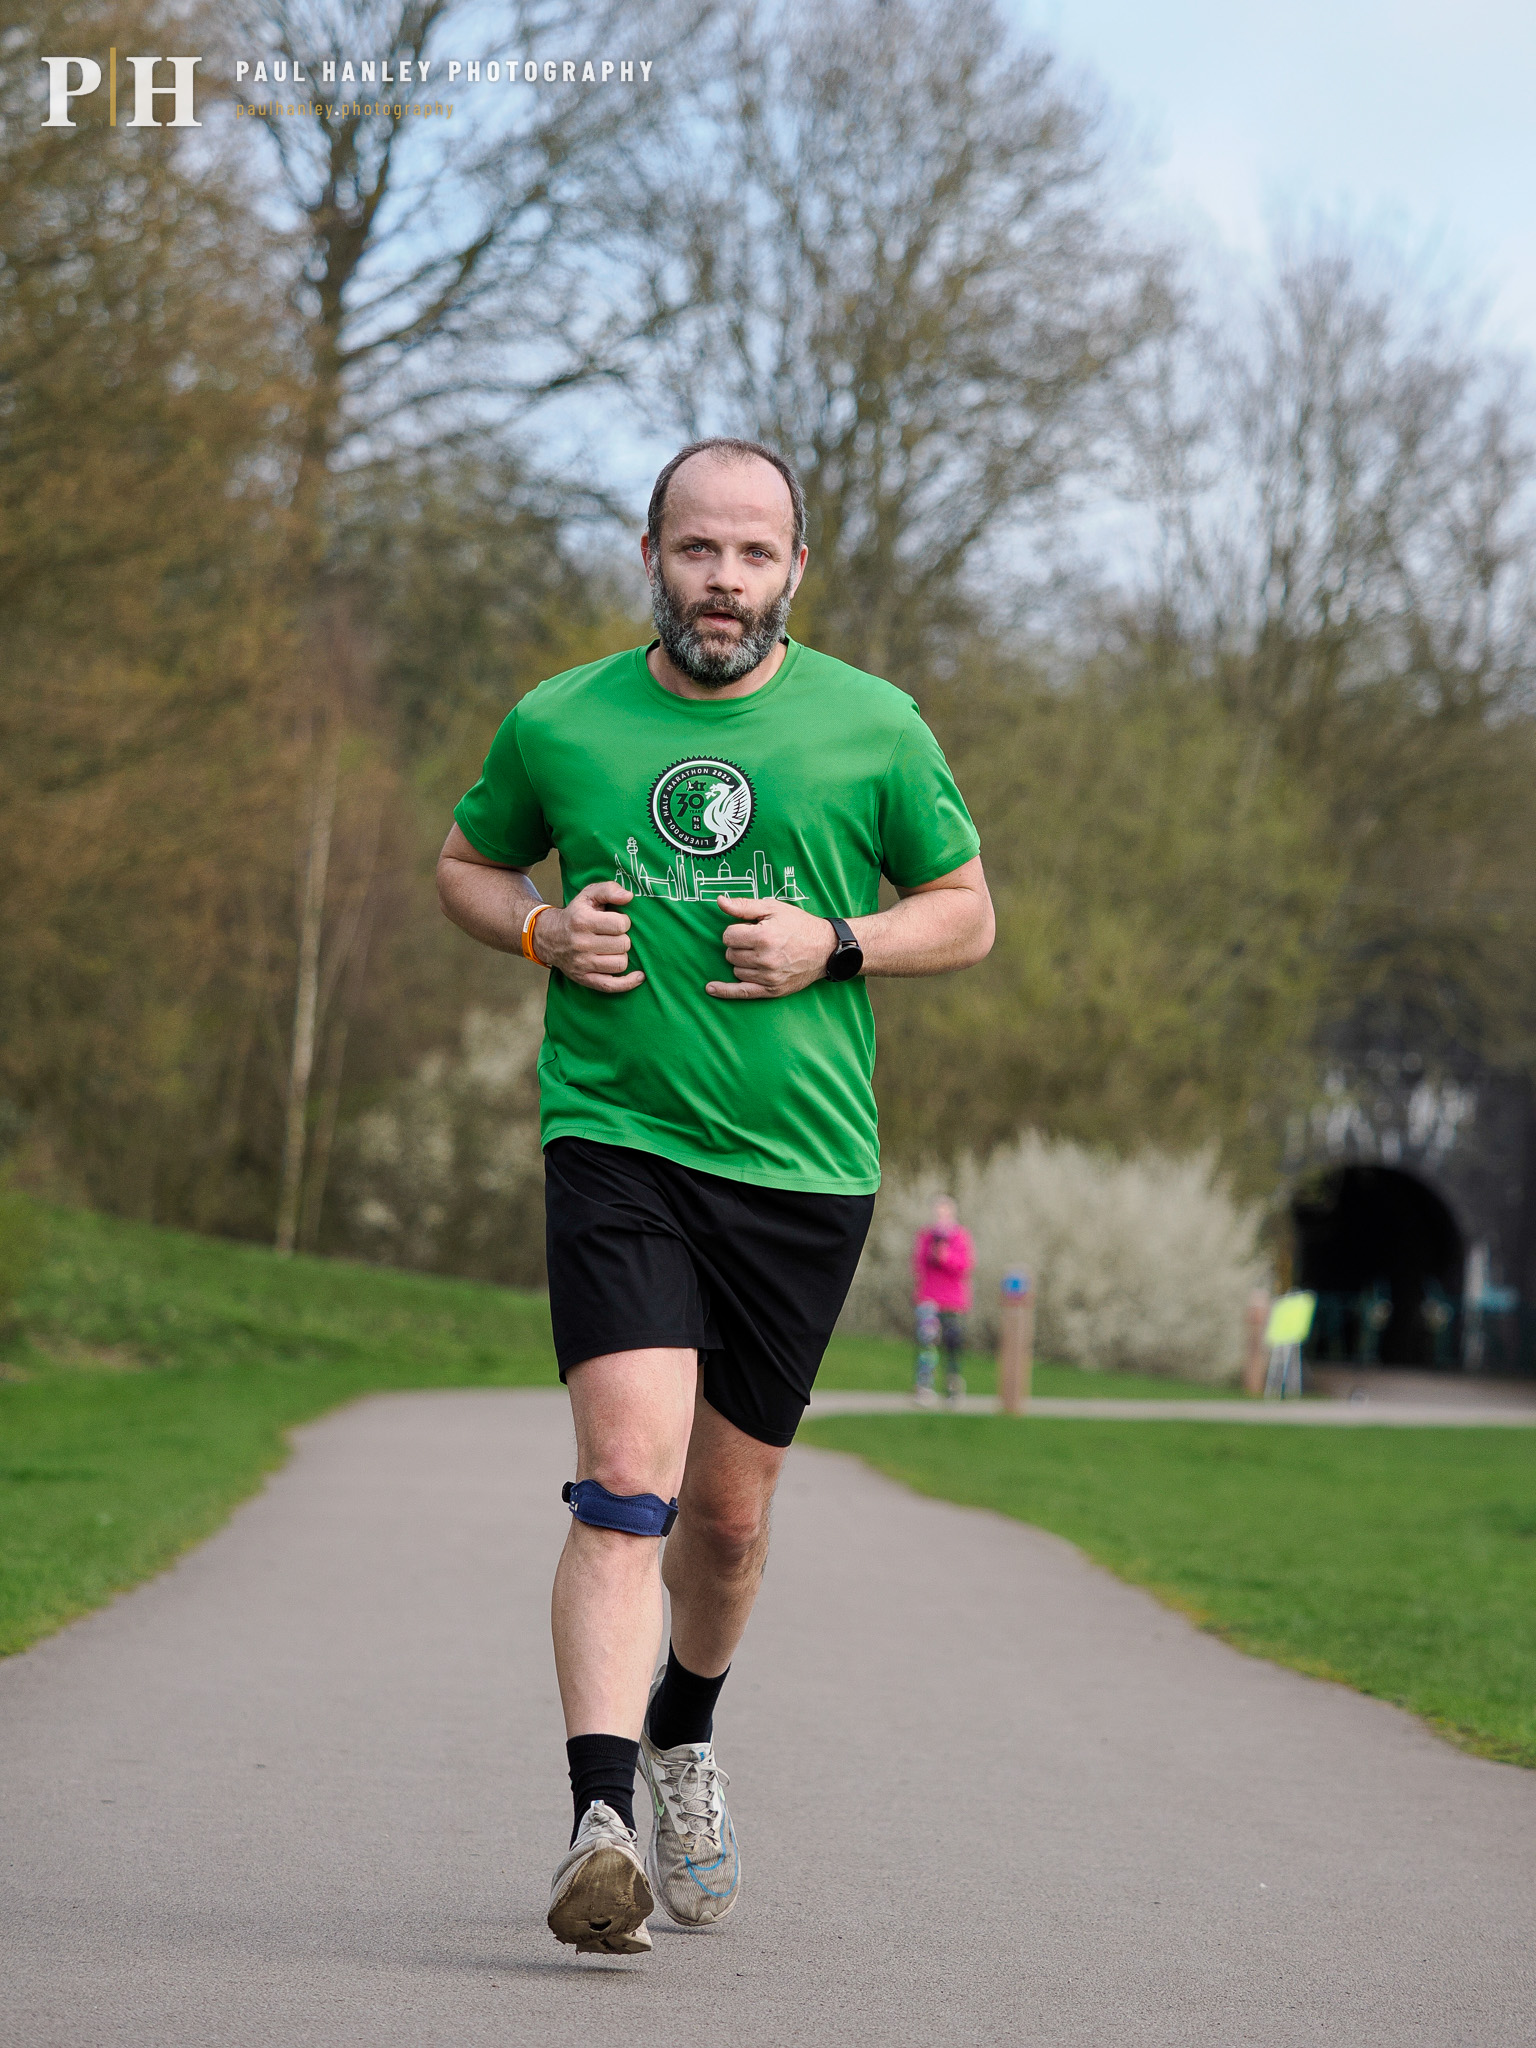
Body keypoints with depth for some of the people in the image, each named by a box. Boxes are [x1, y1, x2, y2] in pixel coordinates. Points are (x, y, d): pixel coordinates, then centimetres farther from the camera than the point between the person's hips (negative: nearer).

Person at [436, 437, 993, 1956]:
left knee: (728, 1512, 12)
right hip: (615, 1142, -1)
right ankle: (599, 1826, -23)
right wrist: (544, 931, -3)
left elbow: (966, 910, 11)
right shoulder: (556, 724, 4)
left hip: (802, 1164, 2)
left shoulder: (874, 729, 3)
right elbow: (466, 865, 19)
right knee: (627, 1485, -19)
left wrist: (834, 944, -8)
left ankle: (682, 1737, 41)